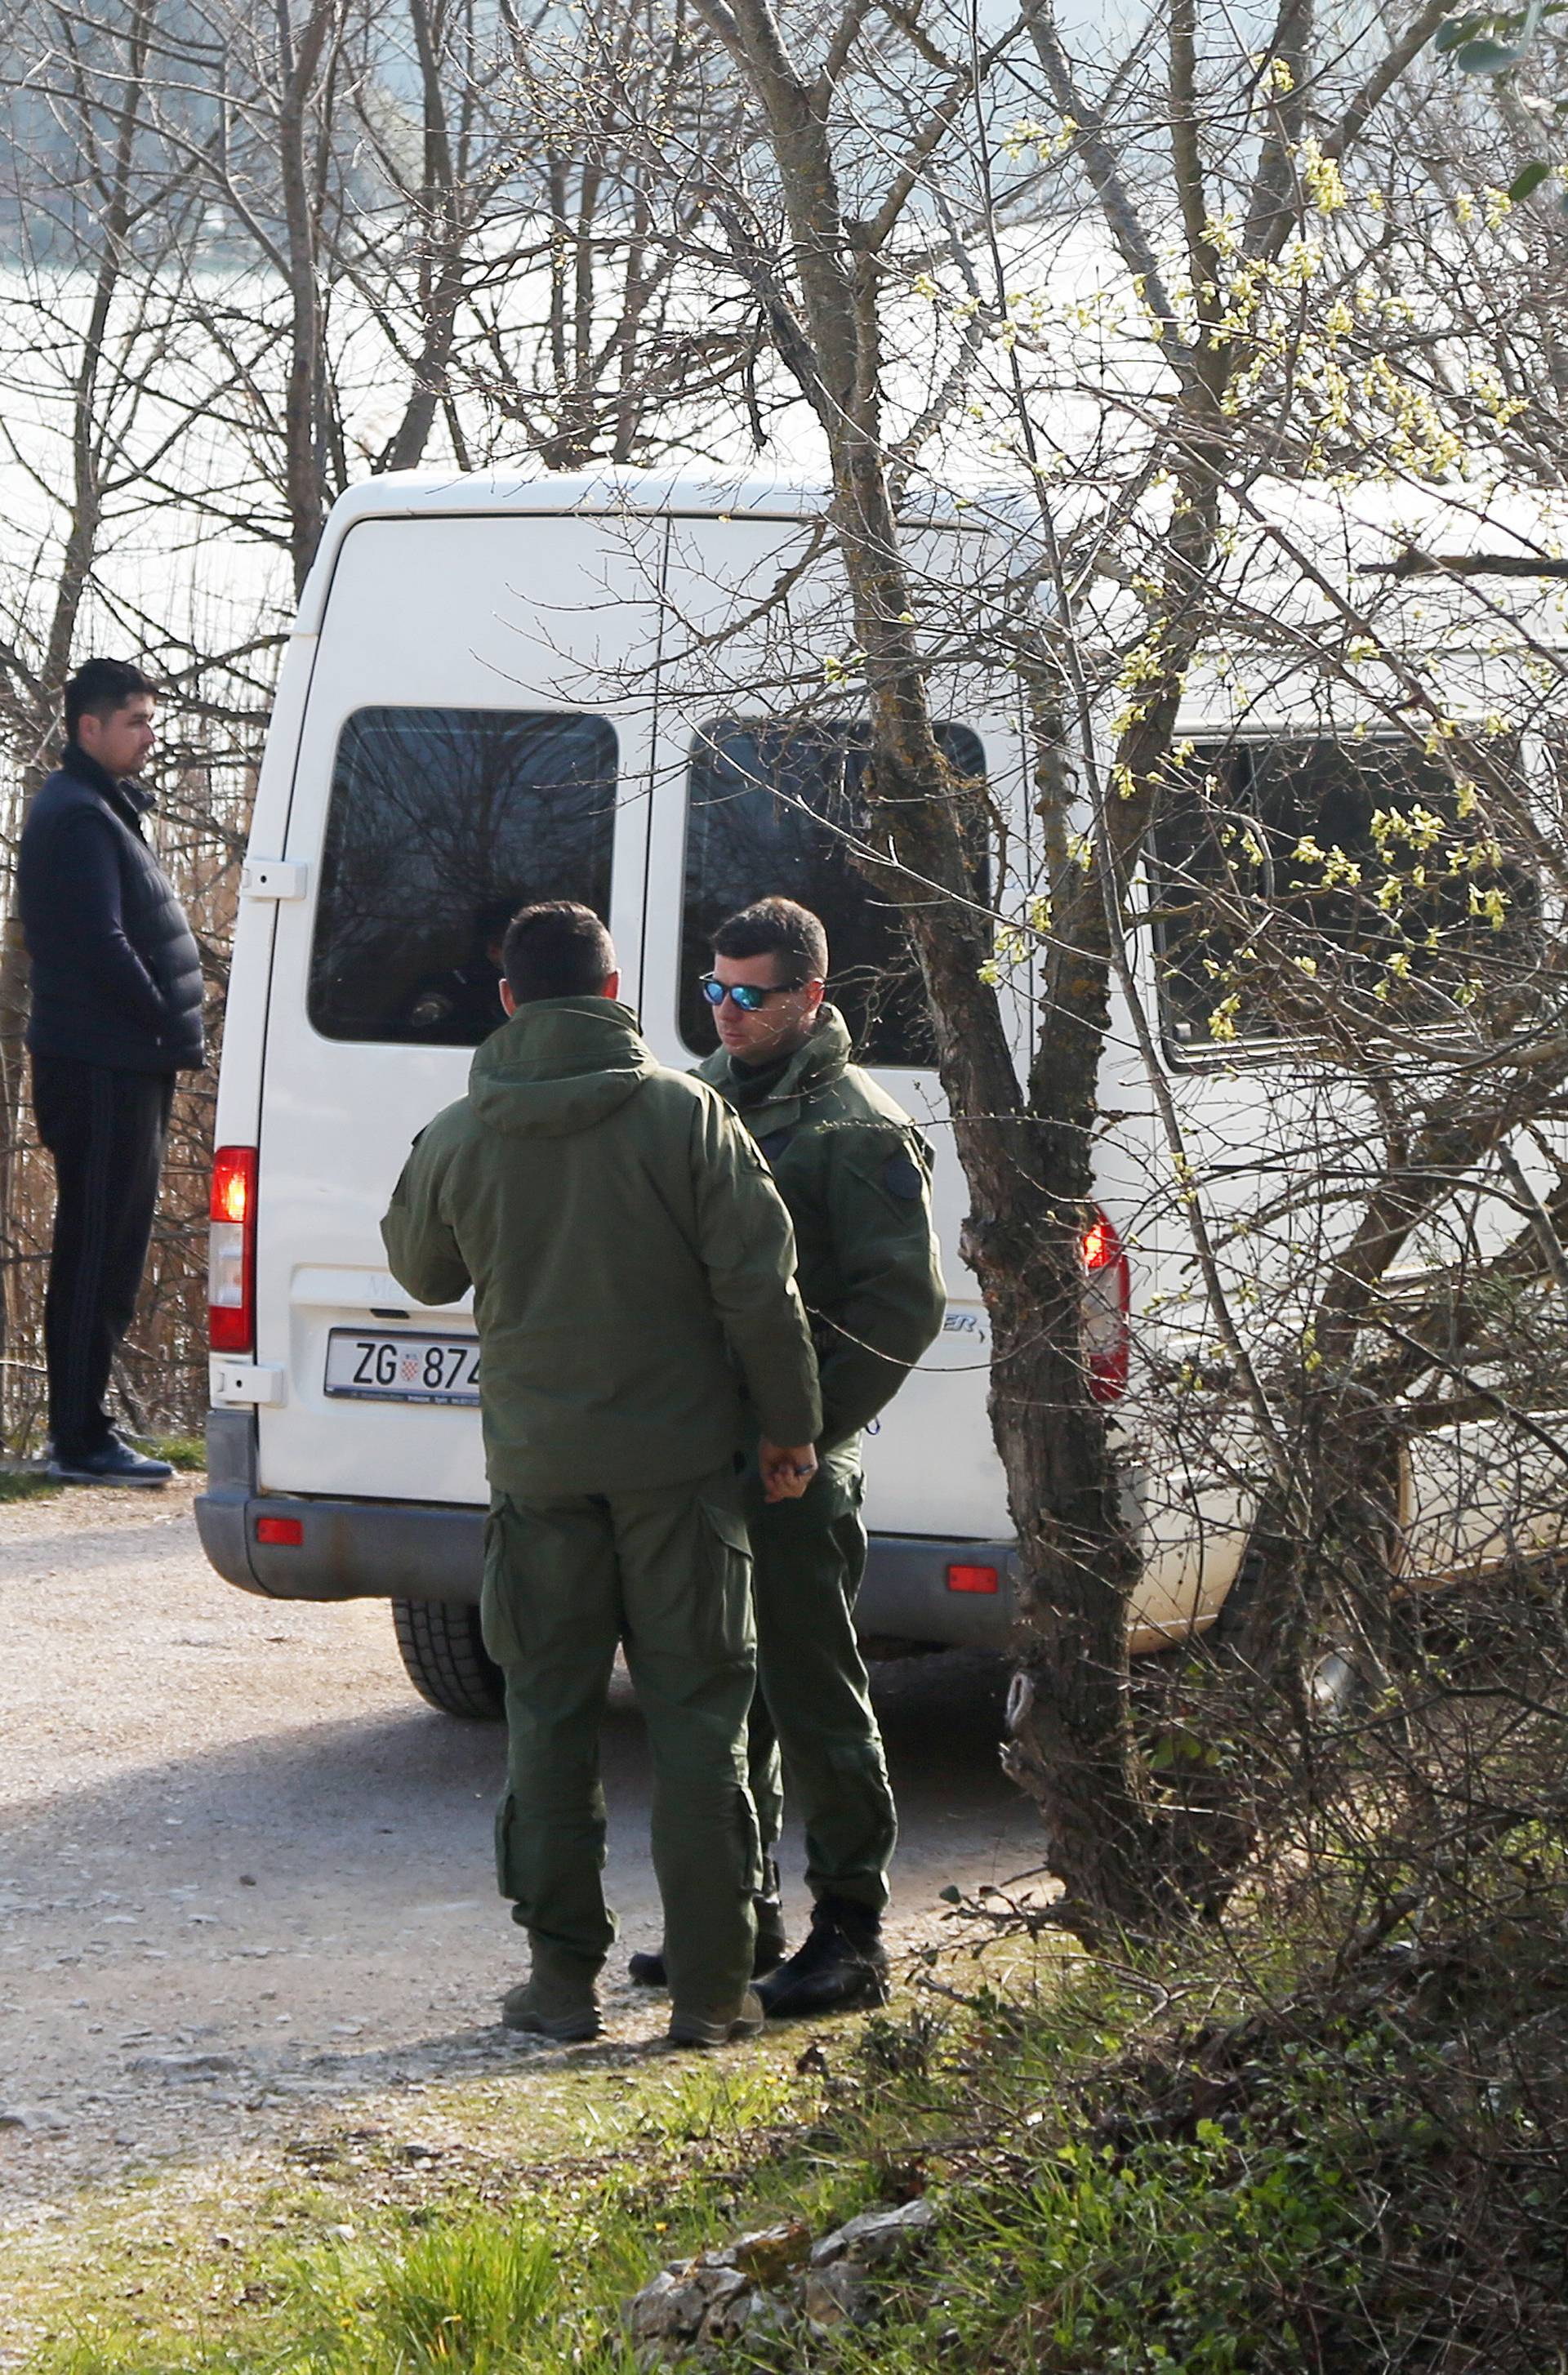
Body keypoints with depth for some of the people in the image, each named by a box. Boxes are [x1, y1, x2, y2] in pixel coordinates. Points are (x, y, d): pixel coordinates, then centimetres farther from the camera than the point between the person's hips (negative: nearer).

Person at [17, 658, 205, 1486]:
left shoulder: (104, 810, 20)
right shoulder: (77, 817, -13)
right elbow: (100, 944, -21)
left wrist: (173, 1030, 13)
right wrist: (168, 1023, -13)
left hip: (120, 1066, 11)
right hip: (103, 1066, -11)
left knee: (99, 1251, 14)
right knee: (100, 1253, -8)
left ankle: (78, 1430, 20)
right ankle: (81, 1439, -6)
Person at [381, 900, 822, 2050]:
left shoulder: (458, 1138, -2)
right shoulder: (685, 1114, -9)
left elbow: (423, 1269, 16)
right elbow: (758, 1282, -9)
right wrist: (791, 1424, 1)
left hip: (537, 1463, 1)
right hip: (679, 1458, -1)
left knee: (551, 1717, 10)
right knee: (697, 1717, 4)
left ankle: (564, 1977, 11)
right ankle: (712, 1988, 4)